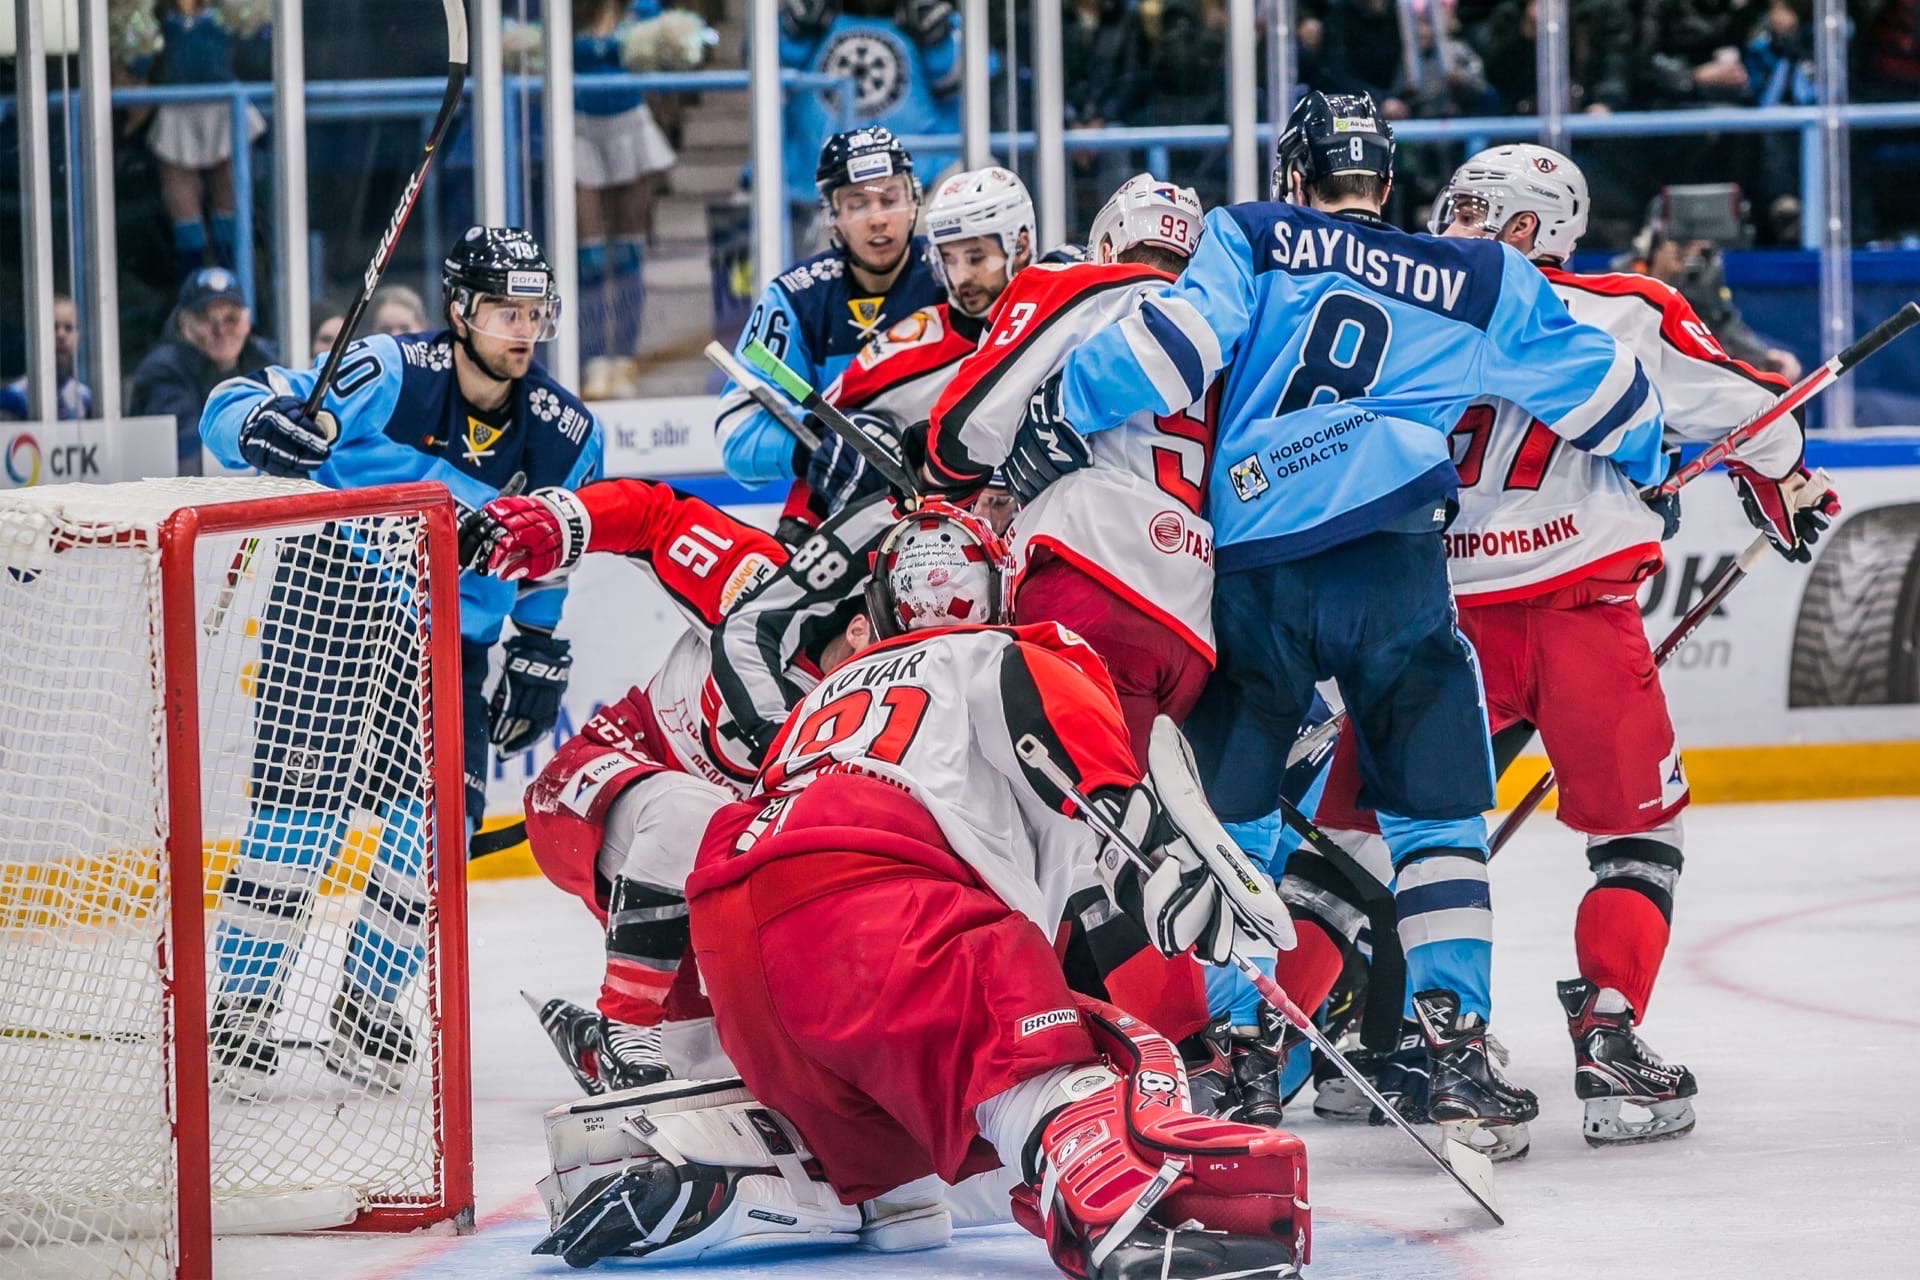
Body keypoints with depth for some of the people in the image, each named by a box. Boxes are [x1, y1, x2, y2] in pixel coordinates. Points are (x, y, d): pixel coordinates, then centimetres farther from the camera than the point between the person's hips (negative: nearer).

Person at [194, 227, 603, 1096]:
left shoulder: (565, 436, -6)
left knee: (437, 819, -5)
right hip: (332, 596, -4)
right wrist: (262, 424, -44)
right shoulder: (390, 375, -20)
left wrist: (539, 651, 12)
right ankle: (239, 1006, -4)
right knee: (298, 799, -12)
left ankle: (364, 1009, 11)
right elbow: (230, 409, -22)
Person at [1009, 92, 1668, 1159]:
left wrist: (1065, 410, -1)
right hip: (1393, 559, 0)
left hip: (1249, 571, 0)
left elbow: (1183, 334, -5)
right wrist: (1651, 465, 42)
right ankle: (1456, 1048, -8)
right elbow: (1597, 382, 23)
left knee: (1223, 810, 14)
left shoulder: (1251, 238, 13)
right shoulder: (1481, 284, 17)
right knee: (1439, 817, 5)